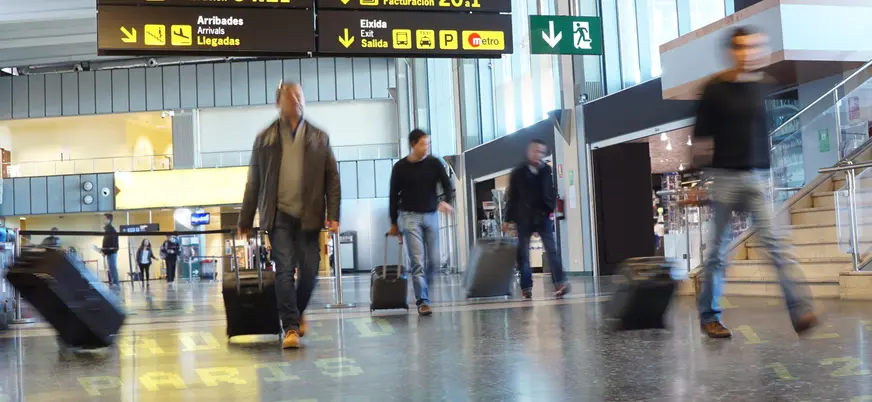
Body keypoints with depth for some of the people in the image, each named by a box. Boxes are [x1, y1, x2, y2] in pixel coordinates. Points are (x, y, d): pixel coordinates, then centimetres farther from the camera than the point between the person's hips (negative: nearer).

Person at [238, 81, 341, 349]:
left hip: (309, 216, 1)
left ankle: (298, 313, 30)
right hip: (279, 216, -1)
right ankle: (291, 327, -3)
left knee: (309, 271, 4)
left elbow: (332, 179, 7)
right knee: (284, 270, -8)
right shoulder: (265, 139, 9)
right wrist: (245, 221, 9)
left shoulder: (319, 138, 10)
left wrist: (333, 216, -3)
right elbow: (253, 183, 10)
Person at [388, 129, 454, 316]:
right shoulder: (400, 167, -2)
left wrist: (446, 201, -22)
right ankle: (422, 301, -7)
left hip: (431, 215, 3)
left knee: (434, 260, 1)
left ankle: (421, 289, 26)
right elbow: (394, 195, 5)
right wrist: (394, 223, 7)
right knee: (417, 260, -10)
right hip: (410, 216, -3)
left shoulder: (434, 163, 3)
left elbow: (447, 185, 0)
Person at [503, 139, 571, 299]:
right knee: (523, 254, 2)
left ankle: (559, 283, -16)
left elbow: (550, 193, 11)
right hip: (524, 217, 0)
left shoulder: (546, 170, 6)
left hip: (543, 216, 1)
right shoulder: (518, 172, 2)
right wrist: (508, 220, 3)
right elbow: (511, 197, 4)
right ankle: (526, 289, 9)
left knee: (552, 249, -11)